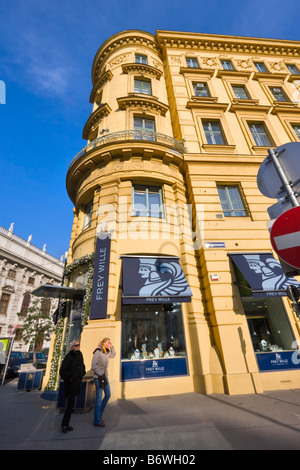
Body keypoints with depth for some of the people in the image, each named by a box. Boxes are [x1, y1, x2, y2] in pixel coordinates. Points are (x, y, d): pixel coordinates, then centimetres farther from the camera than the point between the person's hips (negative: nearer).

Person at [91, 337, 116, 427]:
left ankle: (99, 414, 30)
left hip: (105, 376, 8)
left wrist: (112, 347, 9)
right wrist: (100, 374, -16)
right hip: (98, 377, -8)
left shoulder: (107, 352, 7)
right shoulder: (97, 352, -17)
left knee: (108, 395, 14)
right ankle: (97, 421, 15)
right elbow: (93, 366, -17)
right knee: (99, 398, 0)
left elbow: (113, 355, 24)